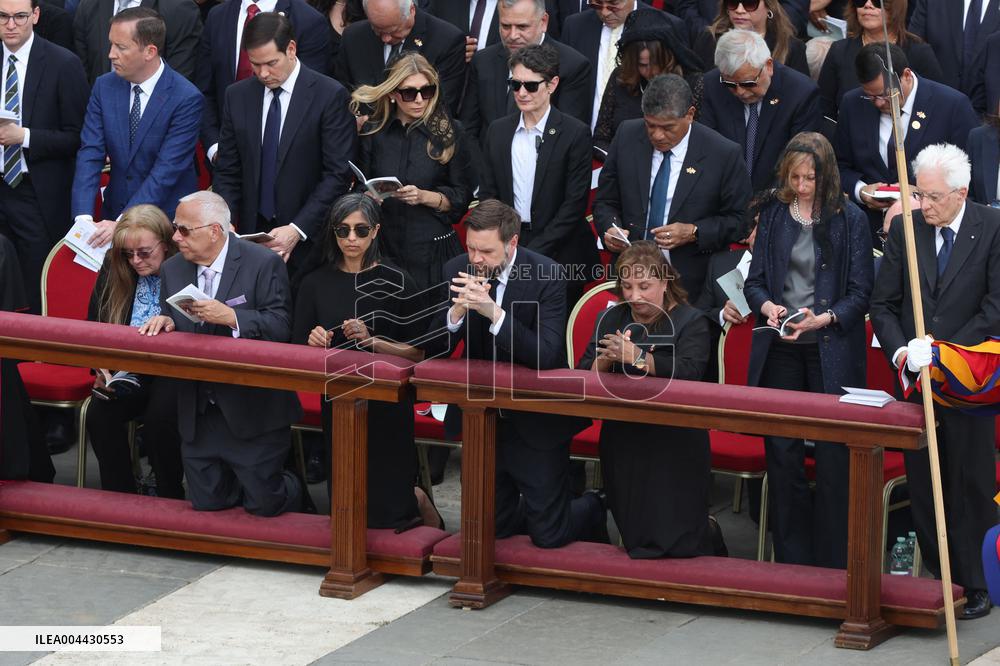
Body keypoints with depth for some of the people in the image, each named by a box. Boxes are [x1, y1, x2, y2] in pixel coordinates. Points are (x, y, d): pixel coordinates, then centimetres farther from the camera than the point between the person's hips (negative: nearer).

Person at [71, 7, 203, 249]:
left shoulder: (187, 99, -18)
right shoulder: (104, 86, -2)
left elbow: (166, 170, -22)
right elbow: (90, 153, -7)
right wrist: (83, 216, -22)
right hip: (115, 209, 4)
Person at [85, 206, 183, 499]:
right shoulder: (113, 271, 7)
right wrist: (100, 370, -5)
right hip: (124, 373, 4)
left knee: (159, 416, -33)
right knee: (99, 414, -25)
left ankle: (170, 498, -12)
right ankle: (119, 497, -10)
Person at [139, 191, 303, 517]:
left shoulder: (264, 264, -11)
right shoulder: (172, 270, 6)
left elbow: (282, 327, -18)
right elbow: (172, 336, 12)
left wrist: (231, 317, -30)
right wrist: (165, 323, -12)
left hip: (253, 408, -5)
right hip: (199, 414, 5)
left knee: (263, 504, -2)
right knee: (206, 502, 8)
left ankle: (293, 489, 33)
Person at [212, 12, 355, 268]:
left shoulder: (330, 95, -8)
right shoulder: (237, 96, 7)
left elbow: (338, 174, -11)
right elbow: (227, 172, 9)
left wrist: (298, 230, -18)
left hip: (308, 241, -3)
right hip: (251, 232, 3)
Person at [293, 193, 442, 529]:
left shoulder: (397, 283, -4)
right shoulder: (315, 284, 3)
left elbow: (418, 353, -5)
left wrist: (372, 341, -18)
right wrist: (314, 342, -15)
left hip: (387, 406, -3)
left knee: (385, 513, -3)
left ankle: (417, 501, 30)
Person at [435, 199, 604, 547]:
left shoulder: (546, 276, -19)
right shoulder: (457, 271, -6)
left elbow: (547, 356, -27)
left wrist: (494, 312, -36)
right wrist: (457, 311, -27)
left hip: (535, 423, -4)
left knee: (548, 534, 1)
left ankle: (594, 510, 33)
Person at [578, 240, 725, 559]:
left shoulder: (690, 322, -2)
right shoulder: (609, 320, 14)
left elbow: (689, 372, -20)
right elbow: (584, 374, 5)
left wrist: (638, 357, -30)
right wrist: (606, 360, -17)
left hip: (674, 440, -5)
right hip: (623, 439, 5)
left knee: (674, 541, -8)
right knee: (633, 537, 4)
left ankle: (707, 534, 24)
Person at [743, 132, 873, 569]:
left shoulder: (850, 219, 0)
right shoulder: (773, 215, 10)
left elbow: (861, 293, -1)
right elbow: (754, 281, 12)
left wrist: (824, 318, -18)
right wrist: (767, 306, -10)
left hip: (831, 351, -3)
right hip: (780, 351, 3)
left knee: (833, 456, -6)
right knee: (782, 453, 3)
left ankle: (833, 564, 1)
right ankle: (791, 560, 12)